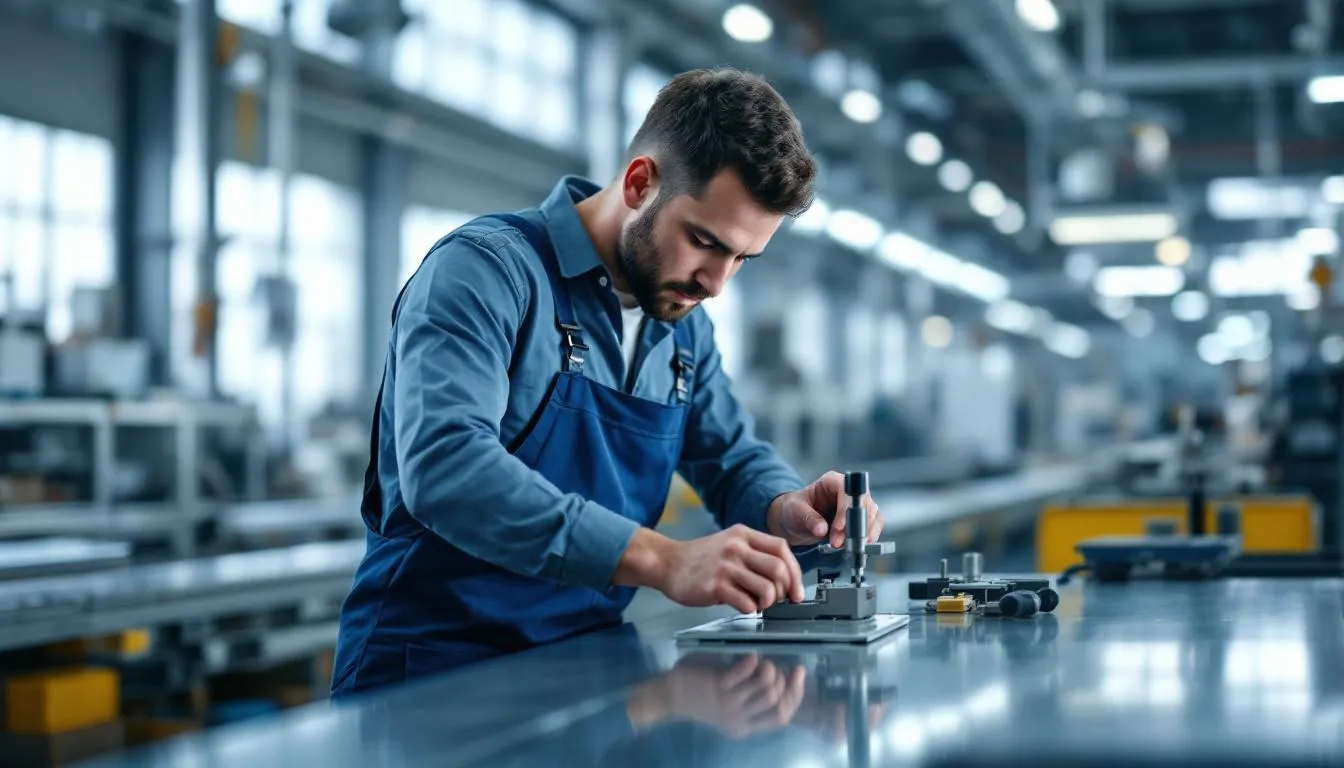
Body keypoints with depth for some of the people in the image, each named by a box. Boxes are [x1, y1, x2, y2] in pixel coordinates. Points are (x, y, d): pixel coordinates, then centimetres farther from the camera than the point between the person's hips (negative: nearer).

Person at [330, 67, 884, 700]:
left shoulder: (684, 324, 13)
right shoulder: (486, 268, -13)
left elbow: (734, 461, 24)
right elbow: (443, 465, -28)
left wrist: (788, 510, -2)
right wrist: (662, 560, -36)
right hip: (433, 668, -7)